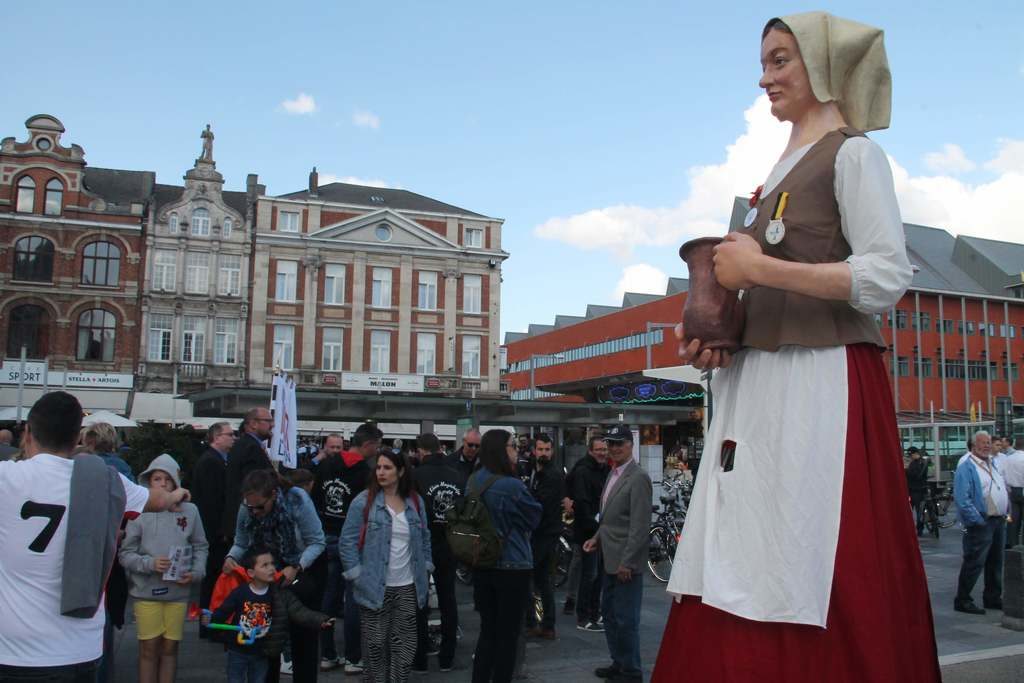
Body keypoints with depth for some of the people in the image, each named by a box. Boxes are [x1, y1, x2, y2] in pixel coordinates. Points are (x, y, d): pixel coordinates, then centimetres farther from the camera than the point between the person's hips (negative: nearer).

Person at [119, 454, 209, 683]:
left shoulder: (190, 511, -1)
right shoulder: (140, 512, -8)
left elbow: (200, 547, 8)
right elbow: (125, 553, -6)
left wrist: (196, 572, -7)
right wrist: (150, 563, -20)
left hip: (178, 591, 2)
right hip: (146, 591, -2)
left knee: (170, 647, 12)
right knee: (149, 648, 7)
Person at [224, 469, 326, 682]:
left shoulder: (297, 500, -26)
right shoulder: (246, 509, -16)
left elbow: (317, 542, -21)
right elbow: (241, 544, -3)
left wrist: (296, 568, -33)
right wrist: (231, 557, -24)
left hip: (303, 571, -3)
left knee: (303, 635, 3)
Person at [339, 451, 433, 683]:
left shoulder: (415, 502, 5)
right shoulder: (363, 501, -8)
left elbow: (424, 538, 16)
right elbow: (347, 541, -6)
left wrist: (425, 567, 10)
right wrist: (356, 575, -10)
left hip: (408, 587, 4)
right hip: (375, 587, -3)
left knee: (405, 642, 8)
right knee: (376, 643, 6)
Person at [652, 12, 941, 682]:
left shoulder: (852, 153, 0)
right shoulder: (780, 173, 22)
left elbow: (887, 279, -12)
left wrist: (757, 268, -13)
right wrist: (713, 336, 8)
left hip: (821, 384, -8)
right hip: (758, 386, 8)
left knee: (808, 589, -6)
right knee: (739, 580, 6)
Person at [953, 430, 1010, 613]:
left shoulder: (993, 466, 16)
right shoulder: (966, 468, -11)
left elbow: (1004, 491, 24)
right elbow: (962, 500, -18)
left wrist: (1007, 513, 12)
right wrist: (978, 520, -19)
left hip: (999, 522, 8)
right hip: (981, 523, -8)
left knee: (996, 562, 15)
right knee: (974, 563, -7)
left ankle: (993, 598, 27)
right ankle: (962, 600, 0)